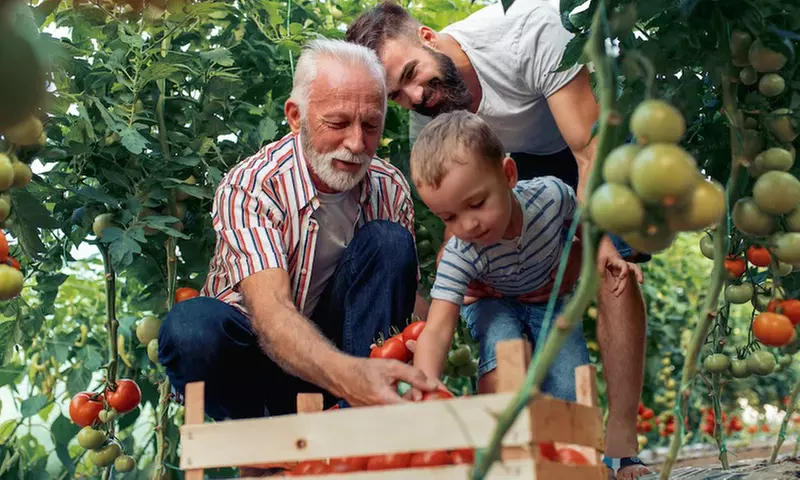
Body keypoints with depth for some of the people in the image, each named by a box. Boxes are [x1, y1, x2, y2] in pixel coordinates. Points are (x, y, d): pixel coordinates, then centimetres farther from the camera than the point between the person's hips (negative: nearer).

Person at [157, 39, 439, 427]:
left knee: (388, 240, -20)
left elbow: (407, 295, -3)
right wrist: (345, 375, -58)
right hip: (256, 347, -4)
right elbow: (269, 310, -38)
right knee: (192, 325, -37)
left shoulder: (390, 189, -7)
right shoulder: (249, 188, -23)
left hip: (332, 341, 4)